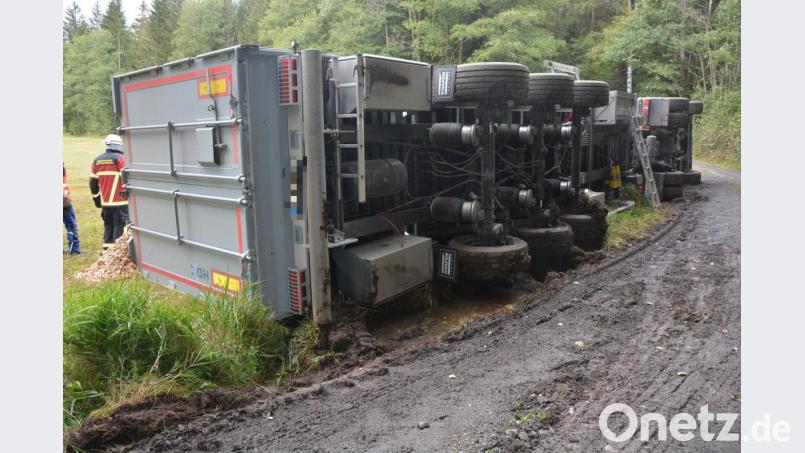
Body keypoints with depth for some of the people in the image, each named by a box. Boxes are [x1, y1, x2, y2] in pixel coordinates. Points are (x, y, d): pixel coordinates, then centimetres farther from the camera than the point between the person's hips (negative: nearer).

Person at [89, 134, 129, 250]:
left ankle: (107, 249, 17)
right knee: (120, 227, -3)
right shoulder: (120, 158, -9)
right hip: (120, 201, -6)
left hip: (105, 202, 6)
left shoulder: (97, 160, 12)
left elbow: (93, 182, 15)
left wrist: (96, 198, 23)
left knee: (108, 226, 16)